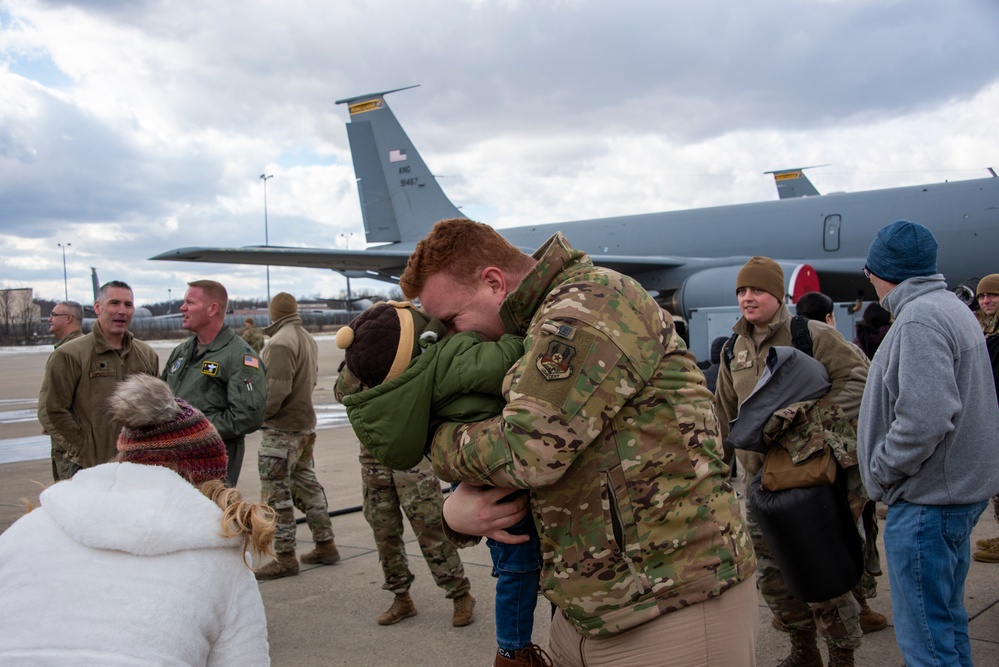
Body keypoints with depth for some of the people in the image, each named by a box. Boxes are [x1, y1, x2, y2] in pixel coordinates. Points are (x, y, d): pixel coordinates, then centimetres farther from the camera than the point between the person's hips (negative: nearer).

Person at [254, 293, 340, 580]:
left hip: (282, 429, -9)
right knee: (307, 486, 17)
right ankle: (325, 545, 24)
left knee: (276, 493, -2)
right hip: (306, 424, 9)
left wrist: (259, 414, -9)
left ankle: (285, 558, 4)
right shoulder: (309, 339, 12)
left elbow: (277, 388, -22)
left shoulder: (281, 342, -16)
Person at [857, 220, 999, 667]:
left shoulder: (919, 319, -19)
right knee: (947, 619, 22)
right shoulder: (953, 308, 14)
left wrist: (883, 470, -16)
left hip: (926, 500, -11)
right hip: (963, 489, 11)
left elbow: (925, 417, -30)